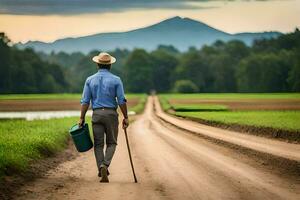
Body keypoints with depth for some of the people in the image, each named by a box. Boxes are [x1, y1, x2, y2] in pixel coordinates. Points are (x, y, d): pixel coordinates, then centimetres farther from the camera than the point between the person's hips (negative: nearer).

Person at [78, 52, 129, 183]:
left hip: (97, 114, 1)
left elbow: (85, 101, 1)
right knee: (111, 143, 10)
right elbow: (121, 101, -5)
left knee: (98, 144, 7)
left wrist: (82, 118, 3)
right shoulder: (116, 80, -1)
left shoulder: (90, 80, 4)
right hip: (111, 113, -1)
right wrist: (125, 117, 1)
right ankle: (105, 165, -13)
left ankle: (101, 168, -7)